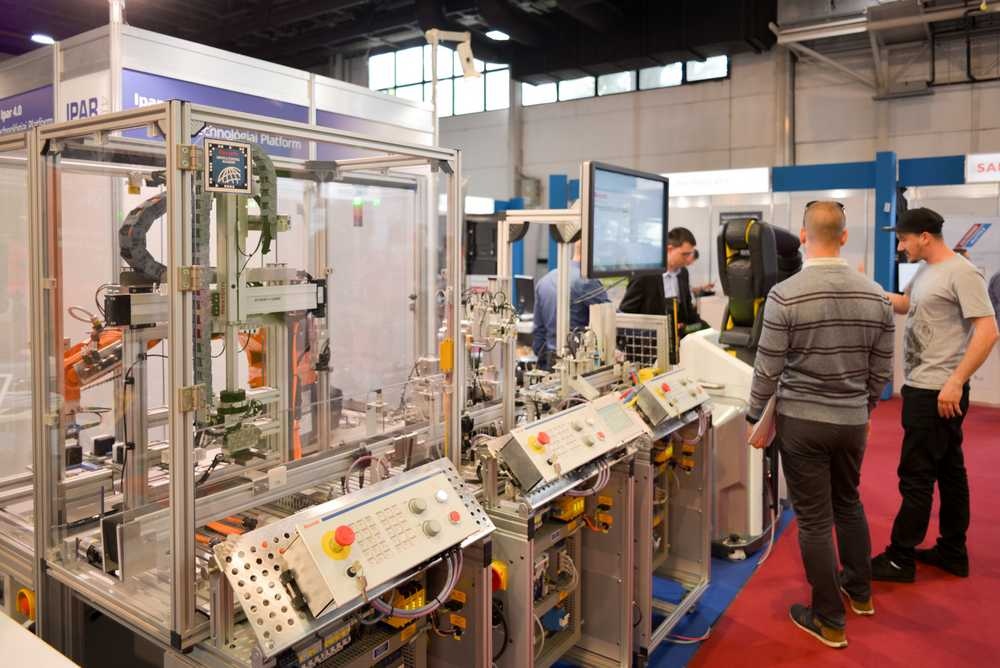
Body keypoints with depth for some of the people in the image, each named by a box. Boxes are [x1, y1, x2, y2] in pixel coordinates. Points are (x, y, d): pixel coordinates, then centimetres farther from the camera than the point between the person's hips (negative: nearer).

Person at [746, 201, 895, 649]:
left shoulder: (785, 295, -17)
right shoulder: (875, 296, -3)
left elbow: (768, 369, -13)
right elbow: (881, 370, 5)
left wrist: (754, 417, 0)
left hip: (802, 422, -5)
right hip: (852, 422, 5)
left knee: (814, 520, 6)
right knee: (848, 504, 25)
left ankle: (830, 621, 19)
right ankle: (859, 591, 43)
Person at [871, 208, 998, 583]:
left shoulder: (961, 273, -15)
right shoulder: (925, 272, 11)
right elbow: (906, 304, 30)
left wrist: (956, 382, -24)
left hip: (939, 392, -9)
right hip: (923, 388, 9)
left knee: (916, 476, -3)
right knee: (948, 471, 16)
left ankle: (900, 559, 6)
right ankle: (952, 552, 27)